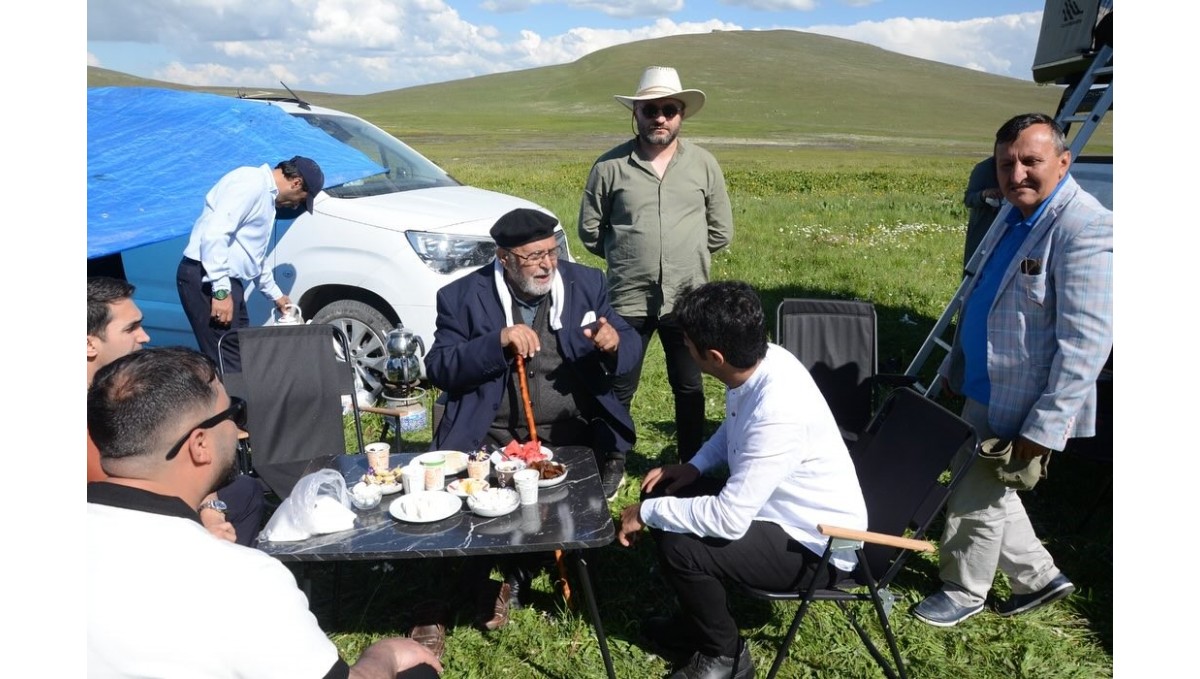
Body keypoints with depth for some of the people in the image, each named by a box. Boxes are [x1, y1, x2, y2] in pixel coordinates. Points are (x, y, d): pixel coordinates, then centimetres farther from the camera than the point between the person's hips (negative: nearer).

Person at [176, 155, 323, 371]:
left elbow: (256, 256, 33)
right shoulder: (251, 182, -10)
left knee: (241, 357, 8)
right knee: (229, 362, -11)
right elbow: (214, 233, -22)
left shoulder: (266, 195, 22)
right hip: (206, 279, -10)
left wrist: (275, 294, 42)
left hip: (225, 281, 10)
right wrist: (221, 290, -24)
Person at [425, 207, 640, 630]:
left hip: (574, 433, 2)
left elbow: (631, 347, 8)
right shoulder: (463, 296, -1)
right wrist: (497, 342, -21)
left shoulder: (585, 283, 6)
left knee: (611, 458, -22)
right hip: (495, 438, -2)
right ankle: (511, 572, 10)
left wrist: (615, 344, -18)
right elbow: (438, 368, -7)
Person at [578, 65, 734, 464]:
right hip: (628, 300, -1)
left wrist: (686, 253, 10)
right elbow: (590, 232, 6)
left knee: (689, 388, 14)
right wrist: (628, 258, 8)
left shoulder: (704, 165, 3)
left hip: (687, 300, 2)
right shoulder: (609, 166, -2)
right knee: (618, 391, 8)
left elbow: (721, 232, 10)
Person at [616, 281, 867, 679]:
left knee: (679, 546, -23)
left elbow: (728, 521, -32)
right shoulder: (759, 360, -11)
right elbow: (734, 429, 13)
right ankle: (699, 622, 23)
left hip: (820, 545, -9)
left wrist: (646, 513, -20)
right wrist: (696, 466, 0)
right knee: (664, 494, 5)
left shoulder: (779, 410, -36)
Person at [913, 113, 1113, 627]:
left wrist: (1045, 426, -24)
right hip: (984, 391, 9)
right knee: (988, 492, 22)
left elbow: (1086, 343, -25)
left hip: (1020, 407, -9)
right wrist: (956, 369, 18)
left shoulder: (1085, 229, -23)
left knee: (977, 501, 7)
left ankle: (963, 593, 30)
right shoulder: (1016, 218, 6)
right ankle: (1039, 577, 41)